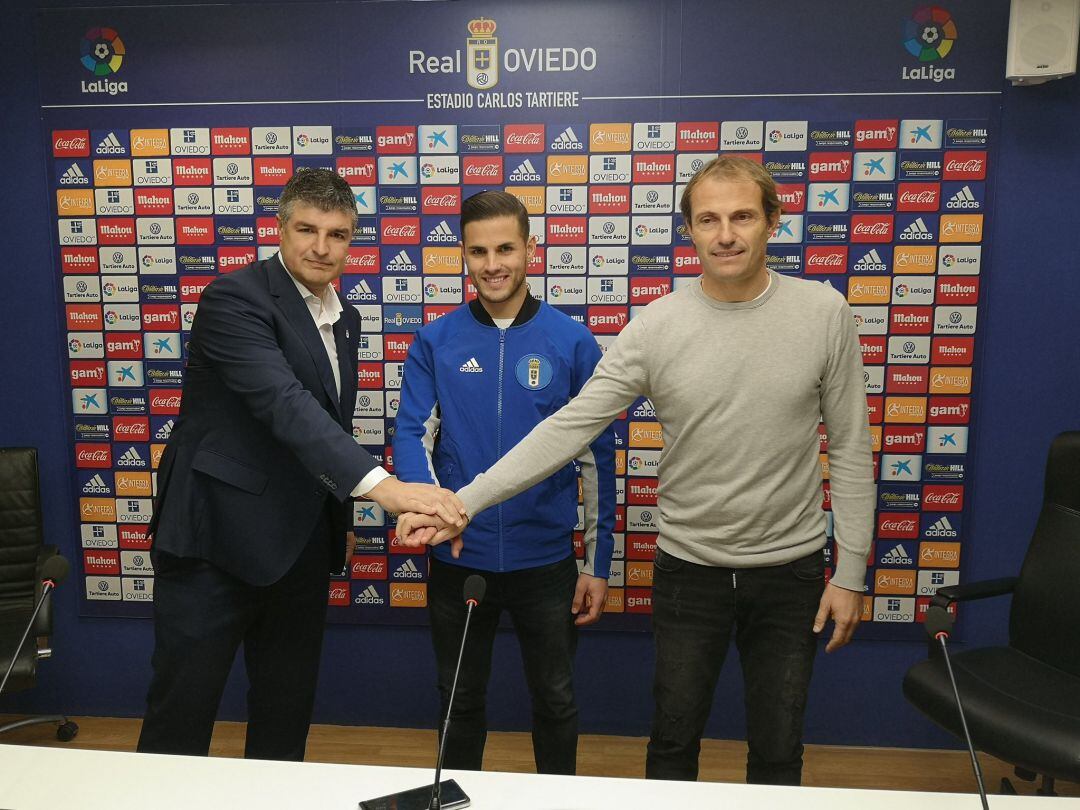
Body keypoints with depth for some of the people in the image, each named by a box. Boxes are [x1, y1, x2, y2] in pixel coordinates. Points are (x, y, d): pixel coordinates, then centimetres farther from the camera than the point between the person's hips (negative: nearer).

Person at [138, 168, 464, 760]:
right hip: (217, 539, -7)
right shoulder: (236, 298, -16)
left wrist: (341, 520, 18)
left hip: (300, 546, 7)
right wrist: (380, 484, -43)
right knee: (180, 717, 6)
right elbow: (284, 402, -31)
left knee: (287, 713, 17)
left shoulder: (344, 318, 9)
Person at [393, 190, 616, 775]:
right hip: (457, 557, 1)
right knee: (460, 699, 19)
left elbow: (596, 456, -2)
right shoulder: (435, 342, -3)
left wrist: (598, 563, -1)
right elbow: (412, 433, -6)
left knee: (555, 701, 16)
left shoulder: (573, 343, -5)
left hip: (545, 558, 0)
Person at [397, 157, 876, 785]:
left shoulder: (824, 313, -7)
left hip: (792, 568, 1)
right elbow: (569, 428, -14)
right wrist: (463, 502, -22)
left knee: (778, 751, 16)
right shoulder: (657, 327, -11)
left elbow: (850, 450, -2)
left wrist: (850, 572, -3)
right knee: (674, 740, 17)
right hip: (689, 568, 0)